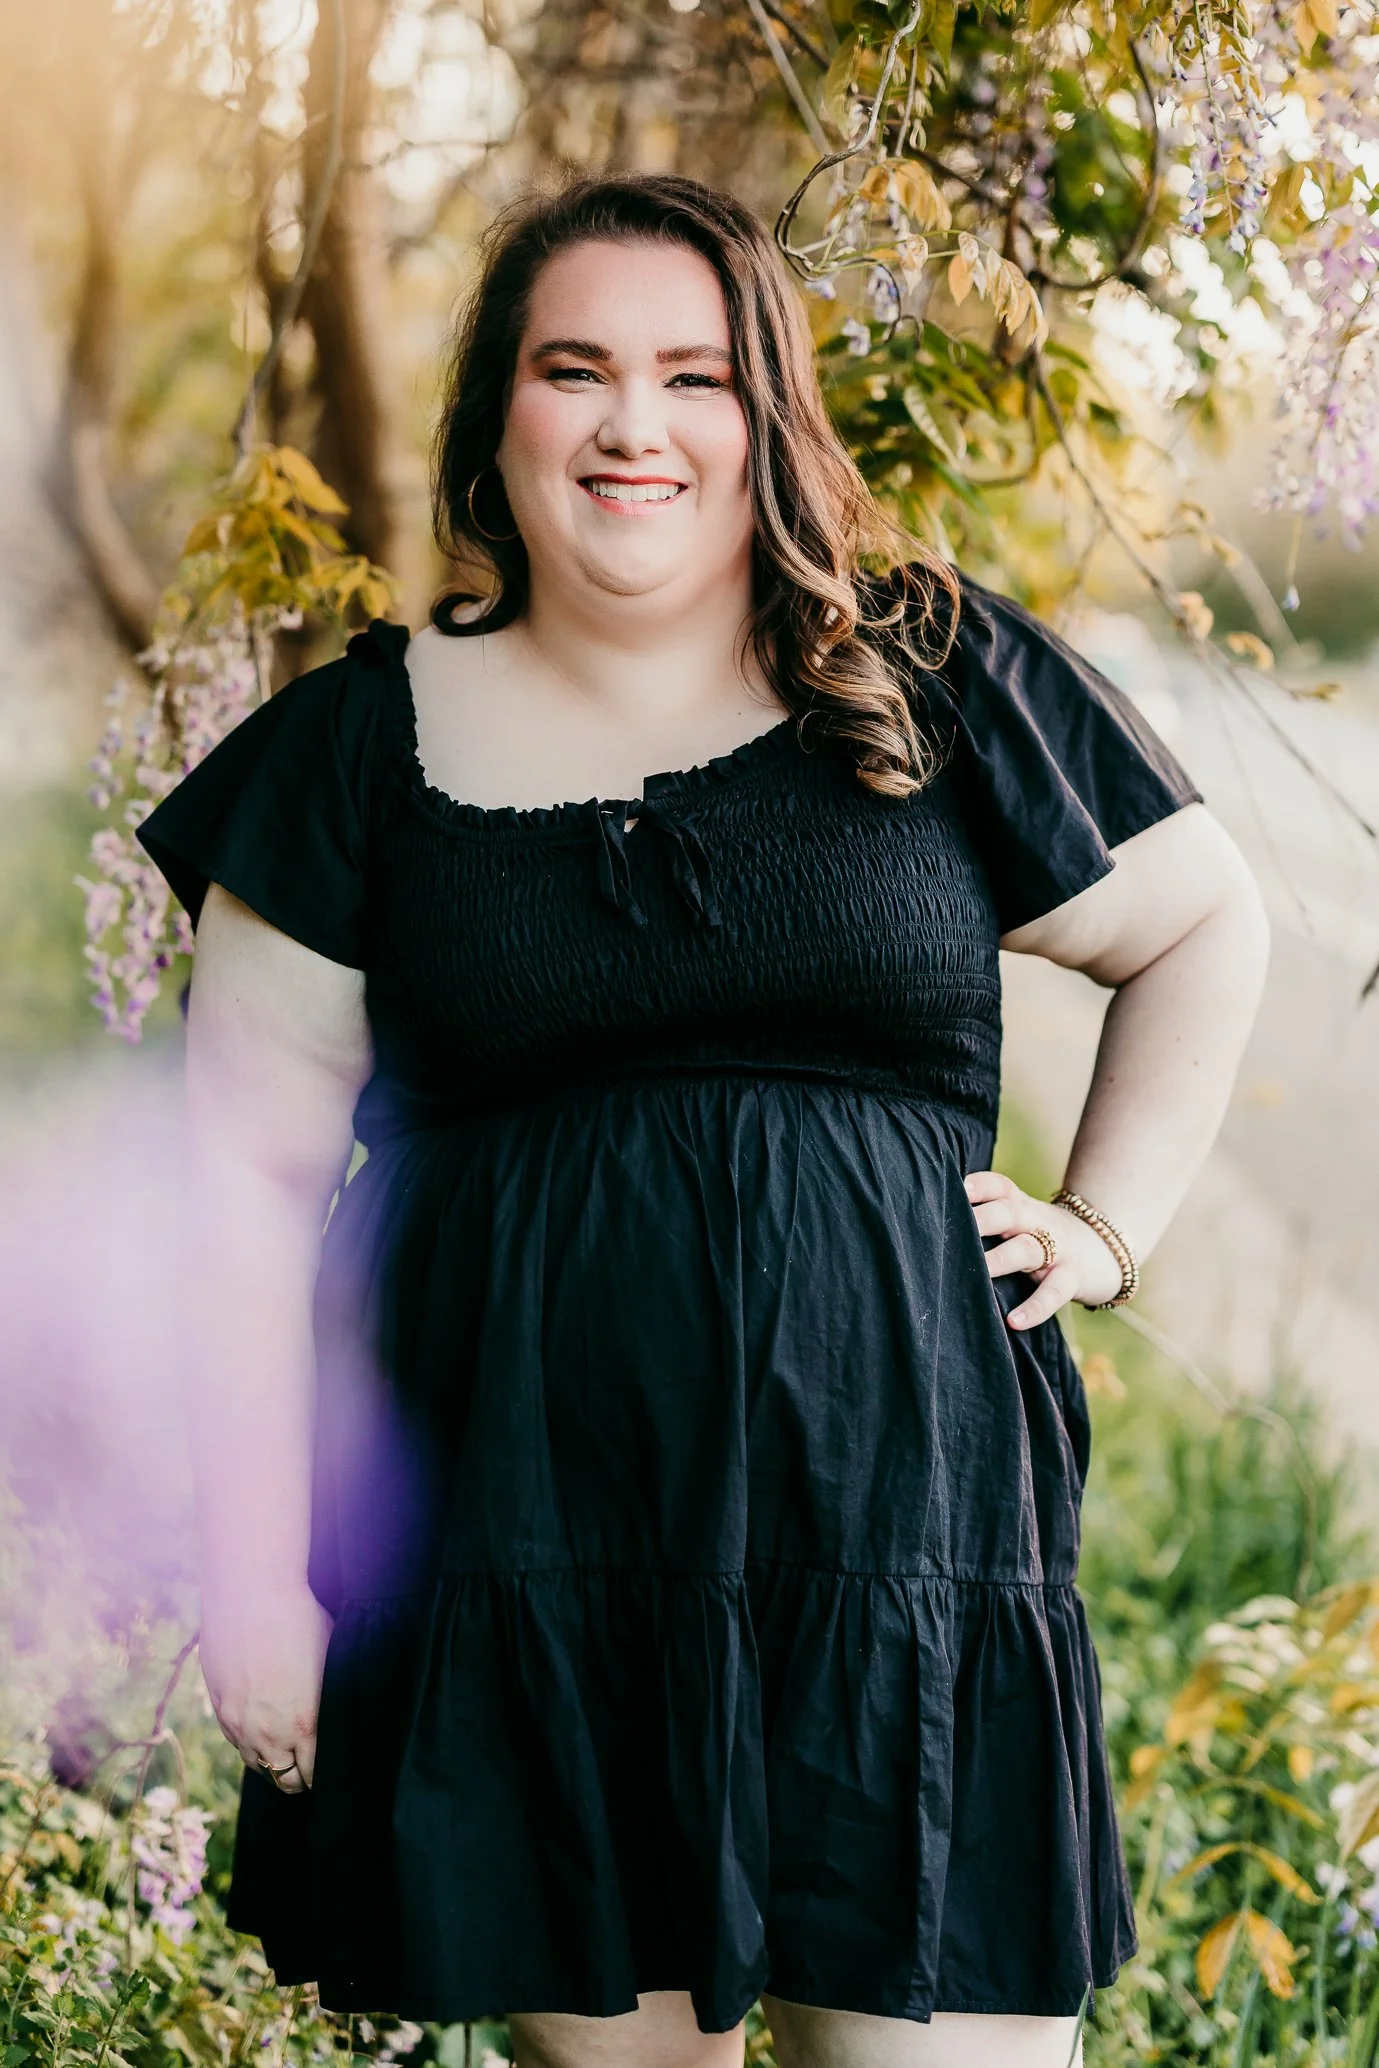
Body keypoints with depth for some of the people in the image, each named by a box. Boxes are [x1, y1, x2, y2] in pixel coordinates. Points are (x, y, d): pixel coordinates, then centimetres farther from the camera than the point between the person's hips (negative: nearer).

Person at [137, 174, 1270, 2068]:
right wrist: (255, 1576, -2)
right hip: (515, 1565, 1)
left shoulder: (937, 683, 6)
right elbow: (253, 1166, 3)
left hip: (892, 1536, 0)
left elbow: (1207, 923, 19)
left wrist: (1108, 1223, 7)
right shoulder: (375, 742, 5)